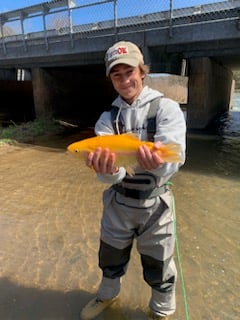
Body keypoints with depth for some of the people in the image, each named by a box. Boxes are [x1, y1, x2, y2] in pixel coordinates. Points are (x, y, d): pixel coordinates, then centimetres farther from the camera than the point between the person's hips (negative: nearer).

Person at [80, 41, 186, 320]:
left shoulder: (167, 108, -11)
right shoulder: (108, 117, -2)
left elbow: (174, 160, -26)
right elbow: (109, 174, -15)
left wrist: (157, 162, -49)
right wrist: (107, 169, -38)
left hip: (155, 203, -3)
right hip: (117, 201, 3)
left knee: (159, 268, 16)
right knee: (111, 258, 24)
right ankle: (108, 294, 56)